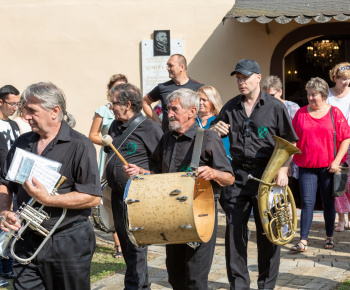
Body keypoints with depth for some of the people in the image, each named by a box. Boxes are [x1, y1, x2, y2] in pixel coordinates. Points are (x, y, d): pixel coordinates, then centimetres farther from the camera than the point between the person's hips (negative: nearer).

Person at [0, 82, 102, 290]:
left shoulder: (79, 146, -10)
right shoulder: (22, 144, 9)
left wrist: (47, 199, -21)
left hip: (68, 243, -4)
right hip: (27, 242, 5)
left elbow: (93, 198, -16)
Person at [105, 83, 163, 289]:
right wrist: (108, 179, 16)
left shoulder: (149, 128, -11)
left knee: (135, 245, -6)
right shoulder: (115, 127, 13)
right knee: (125, 243, 15)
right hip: (118, 194, 8)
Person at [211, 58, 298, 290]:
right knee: (234, 230, 3)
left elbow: (290, 143, 2)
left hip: (267, 174, -3)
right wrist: (215, 129, -7)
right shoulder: (230, 108, 9)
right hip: (238, 173, 3)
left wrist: (283, 170, -10)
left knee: (268, 232, 4)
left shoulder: (275, 107, -1)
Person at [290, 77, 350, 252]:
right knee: (307, 202, -4)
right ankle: (303, 241, -5)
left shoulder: (334, 112, 0)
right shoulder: (301, 113, 6)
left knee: (328, 202, 9)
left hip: (328, 167, -1)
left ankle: (329, 237, 23)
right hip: (306, 166, 1)